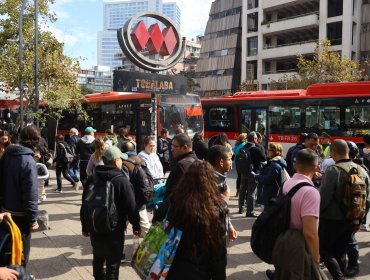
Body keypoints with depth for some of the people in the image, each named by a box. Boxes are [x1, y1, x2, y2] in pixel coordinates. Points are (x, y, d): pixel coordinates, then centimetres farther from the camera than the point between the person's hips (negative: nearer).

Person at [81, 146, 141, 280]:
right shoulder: (122, 181, -17)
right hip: (115, 230, -6)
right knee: (113, 264, 5)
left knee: (98, 259, 24)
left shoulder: (92, 179, 0)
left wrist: (85, 227, 19)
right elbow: (131, 207, -14)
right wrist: (136, 226, 1)